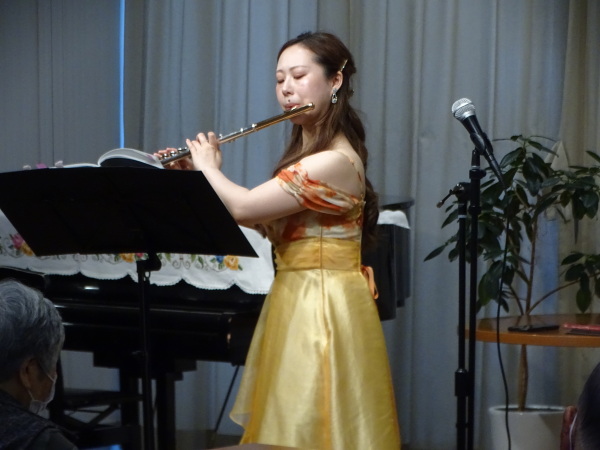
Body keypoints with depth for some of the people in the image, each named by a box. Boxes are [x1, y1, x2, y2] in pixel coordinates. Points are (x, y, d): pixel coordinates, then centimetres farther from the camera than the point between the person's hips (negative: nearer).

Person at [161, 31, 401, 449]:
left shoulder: (335, 161, -20)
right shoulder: (305, 152, 13)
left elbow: (243, 208, -23)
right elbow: (261, 219, 16)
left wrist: (208, 166, -5)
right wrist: (196, 175, 9)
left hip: (323, 308, -10)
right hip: (297, 301, 10)